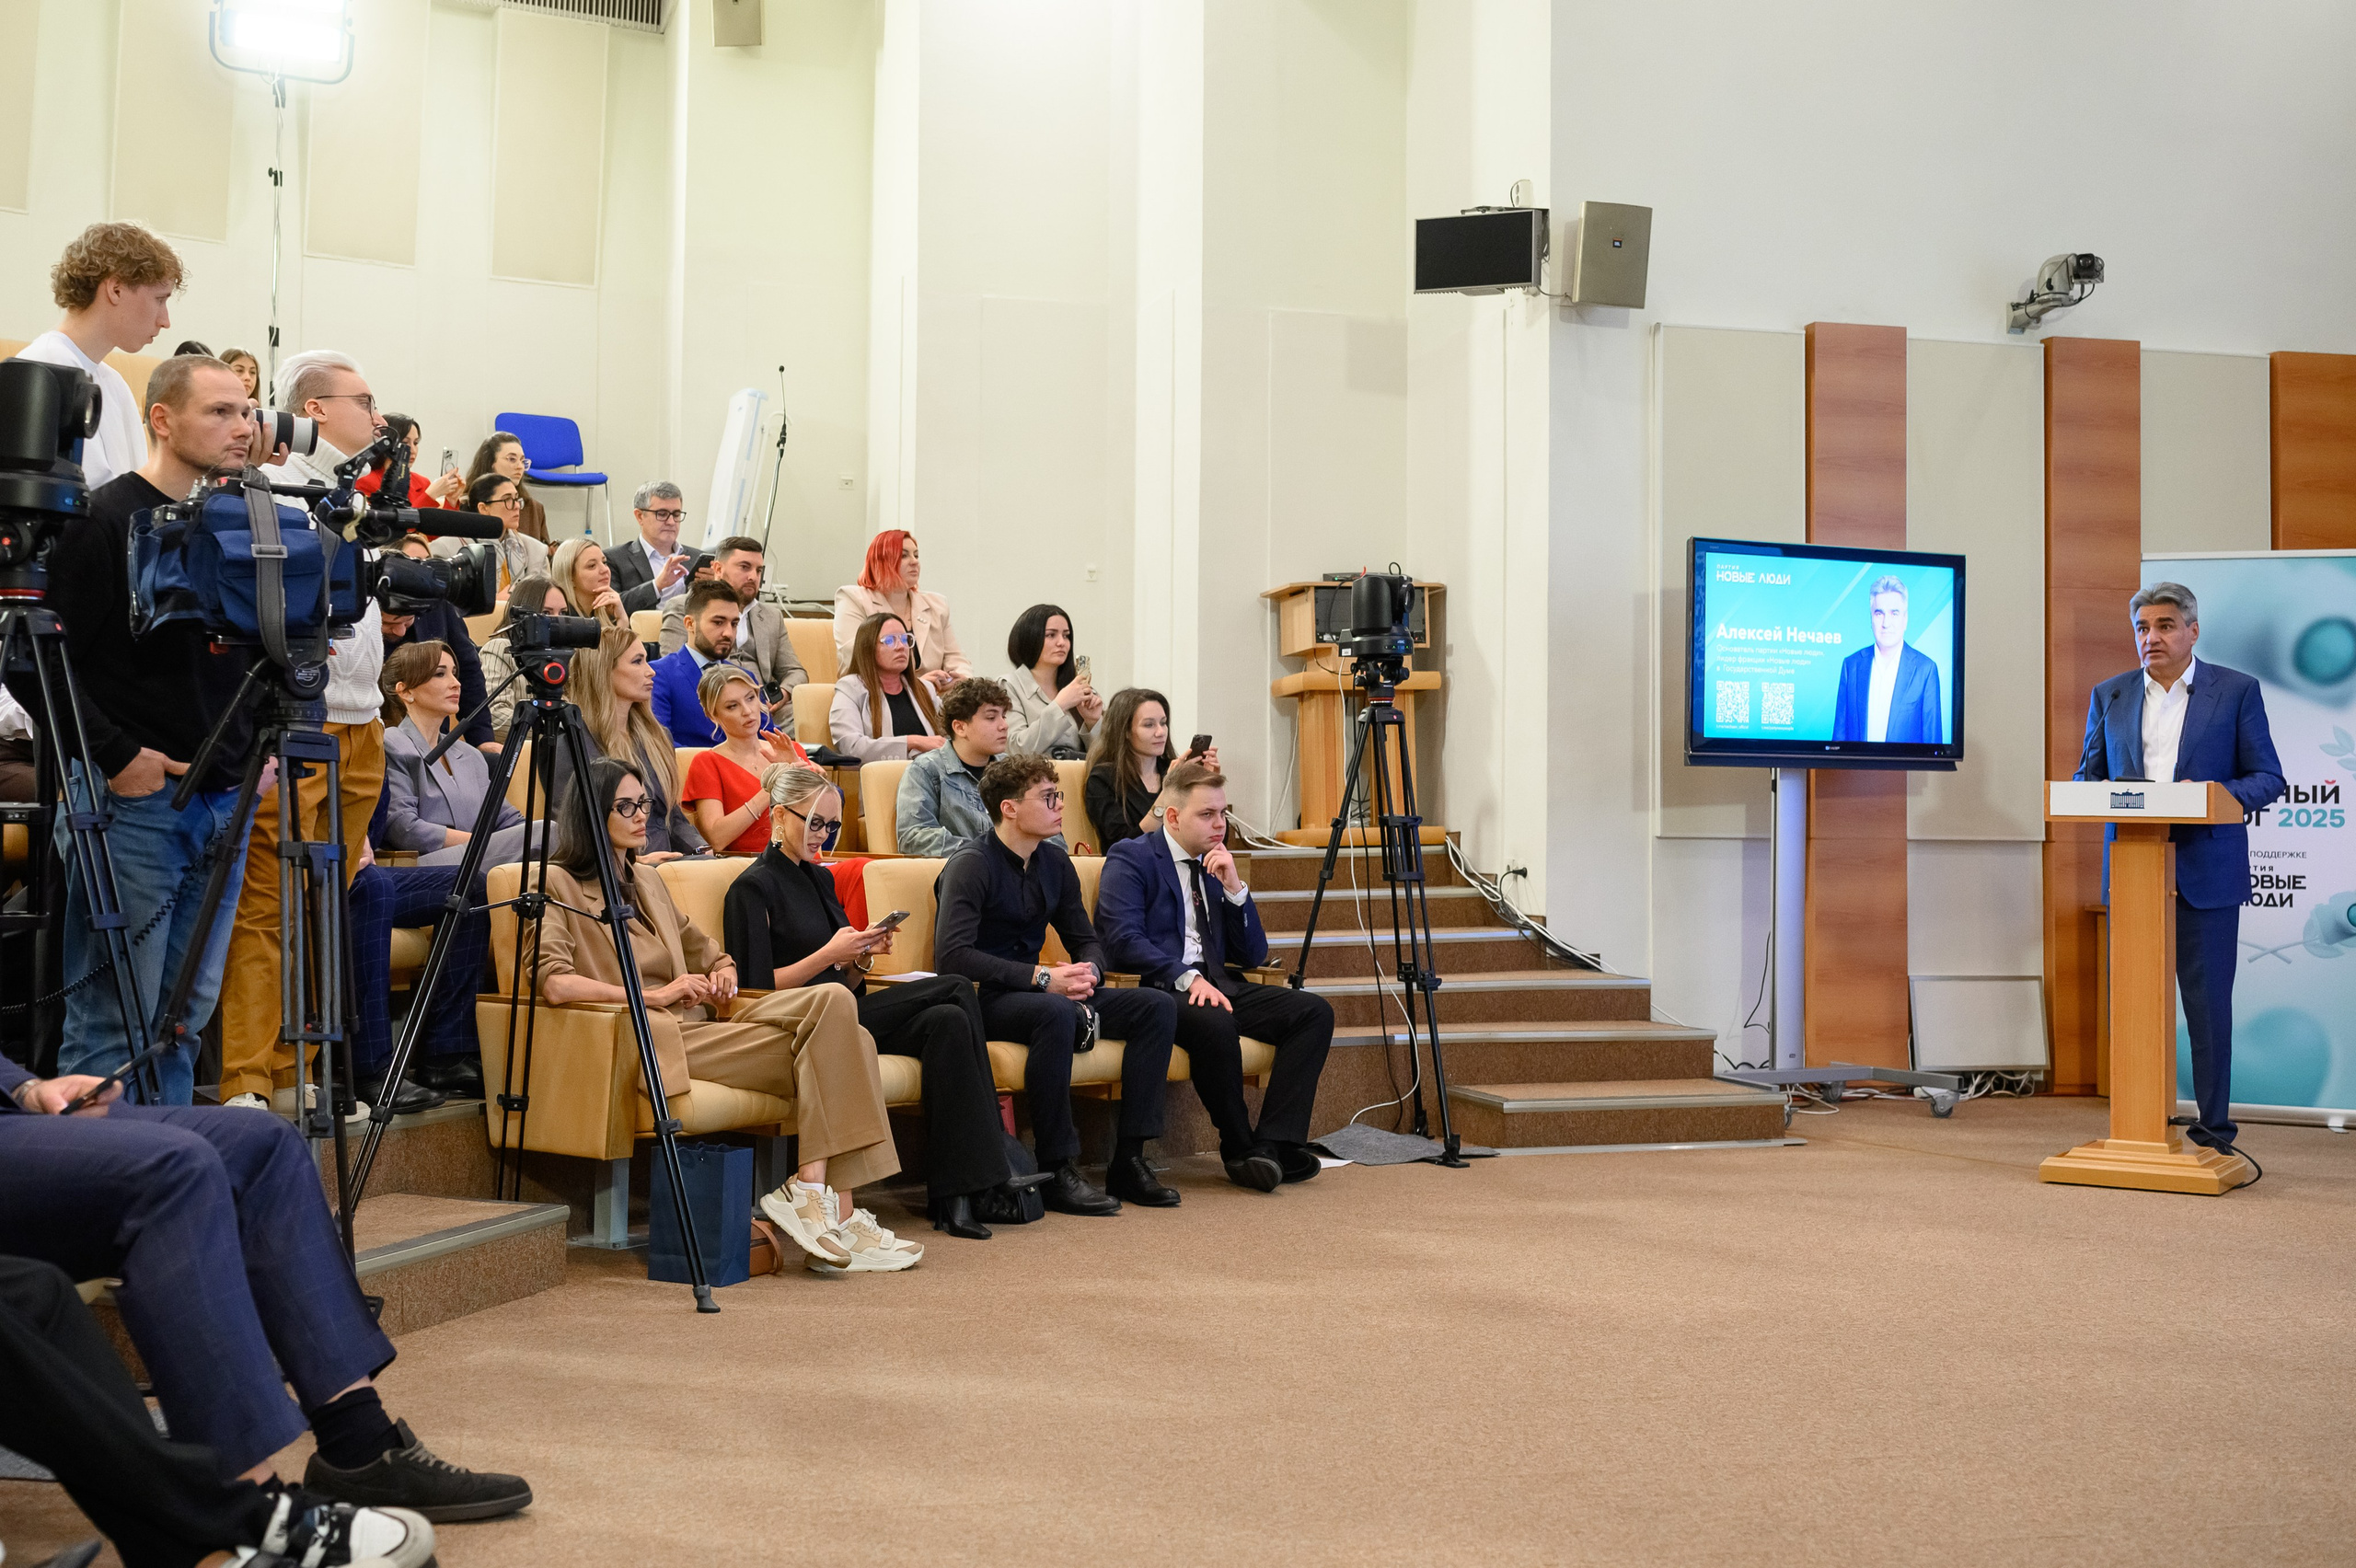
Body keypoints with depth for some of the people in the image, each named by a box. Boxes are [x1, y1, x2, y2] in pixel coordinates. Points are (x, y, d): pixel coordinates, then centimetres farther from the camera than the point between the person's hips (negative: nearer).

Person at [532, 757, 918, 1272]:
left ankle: (813, 1189, -24)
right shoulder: (557, 884, 2)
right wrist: (652, 995, -19)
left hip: (699, 1023, 7)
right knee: (821, 1052, -24)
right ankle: (826, 1203, -20)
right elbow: (554, 983, -15)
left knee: (832, 1002, -19)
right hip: (647, 1040, -7)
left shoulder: (647, 880, 25)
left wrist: (723, 974, 8)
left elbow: (708, 953, 32)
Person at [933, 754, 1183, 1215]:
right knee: (1056, 1014, -39)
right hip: (982, 1002, -8)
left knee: (1158, 1006, -7)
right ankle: (1057, 1171, -29)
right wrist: (1042, 978, -26)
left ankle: (1128, 1159, -11)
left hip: (1036, 993, 8)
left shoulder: (1054, 863, 10)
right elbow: (953, 956, -24)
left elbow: (1085, 940, 17)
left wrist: (1087, 974, -8)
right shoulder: (971, 865, -13)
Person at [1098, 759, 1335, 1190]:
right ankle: (1239, 1150, -17)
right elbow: (1123, 940, -16)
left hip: (1215, 984, 7)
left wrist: (1234, 887, 2)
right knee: (1216, 1023, -39)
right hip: (1156, 988, -7)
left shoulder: (1217, 866, 20)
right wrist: (1187, 977, -26)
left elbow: (1253, 956, 16)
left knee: (1314, 1011, -13)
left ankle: (1273, 1144, -22)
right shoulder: (1130, 859, -1)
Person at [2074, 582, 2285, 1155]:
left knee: (2208, 1002, 0)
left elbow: (2268, 780, 2)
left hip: (2204, 872, -3)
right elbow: (2086, 777, 14)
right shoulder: (2110, 695, 12)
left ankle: (2213, 1130, 8)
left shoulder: (2237, 691, 4)